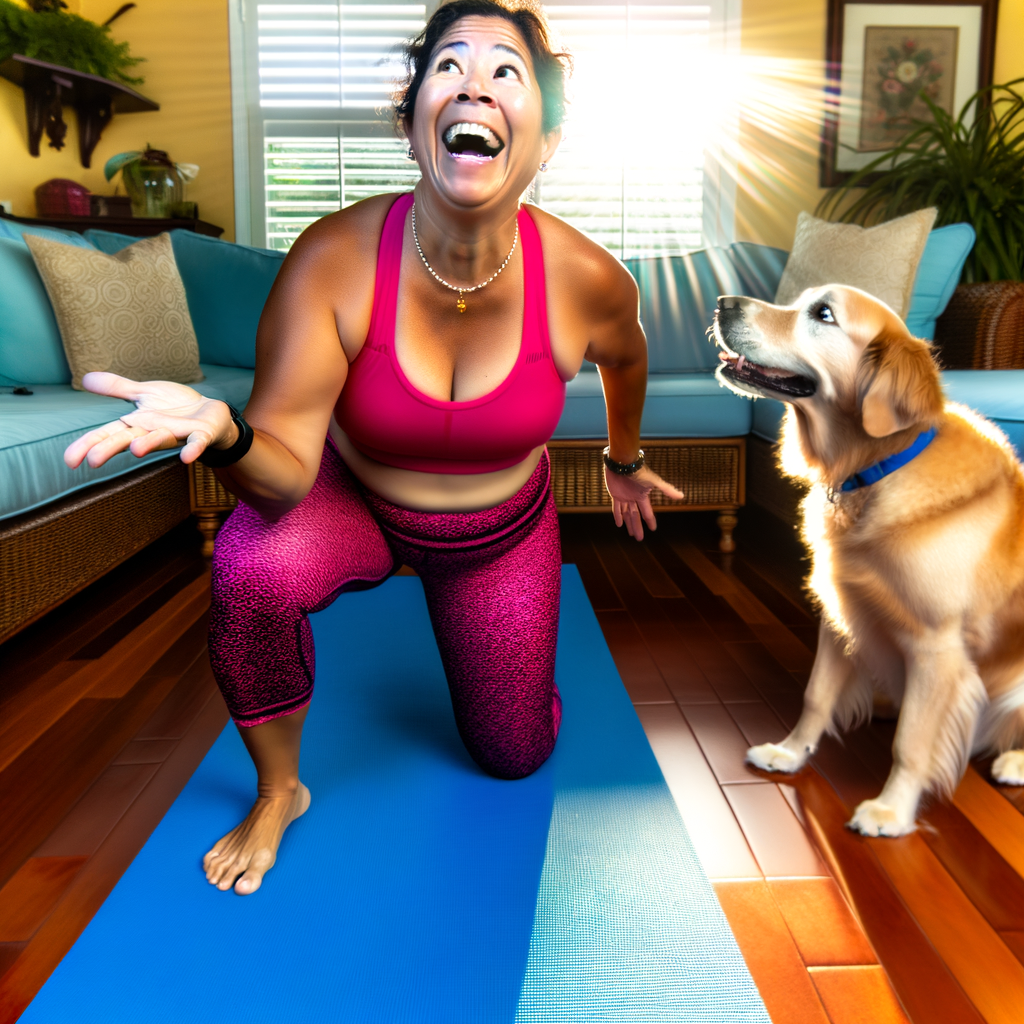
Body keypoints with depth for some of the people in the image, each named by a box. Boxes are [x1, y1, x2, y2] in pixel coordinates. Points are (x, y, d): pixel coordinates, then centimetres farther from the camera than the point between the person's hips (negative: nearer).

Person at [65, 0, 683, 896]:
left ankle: (485, 623, 46)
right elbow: (286, 468, -32)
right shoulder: (334, 257, -30)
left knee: (514, 756, 12)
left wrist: (625, 461, 17)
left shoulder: (588, 280, -25)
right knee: (253, 570, -36)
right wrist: (221, 429, -55)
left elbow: (625, 355, 0)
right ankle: (279, 792, -4)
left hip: (501, 533, 2)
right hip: (352, 498, -1)